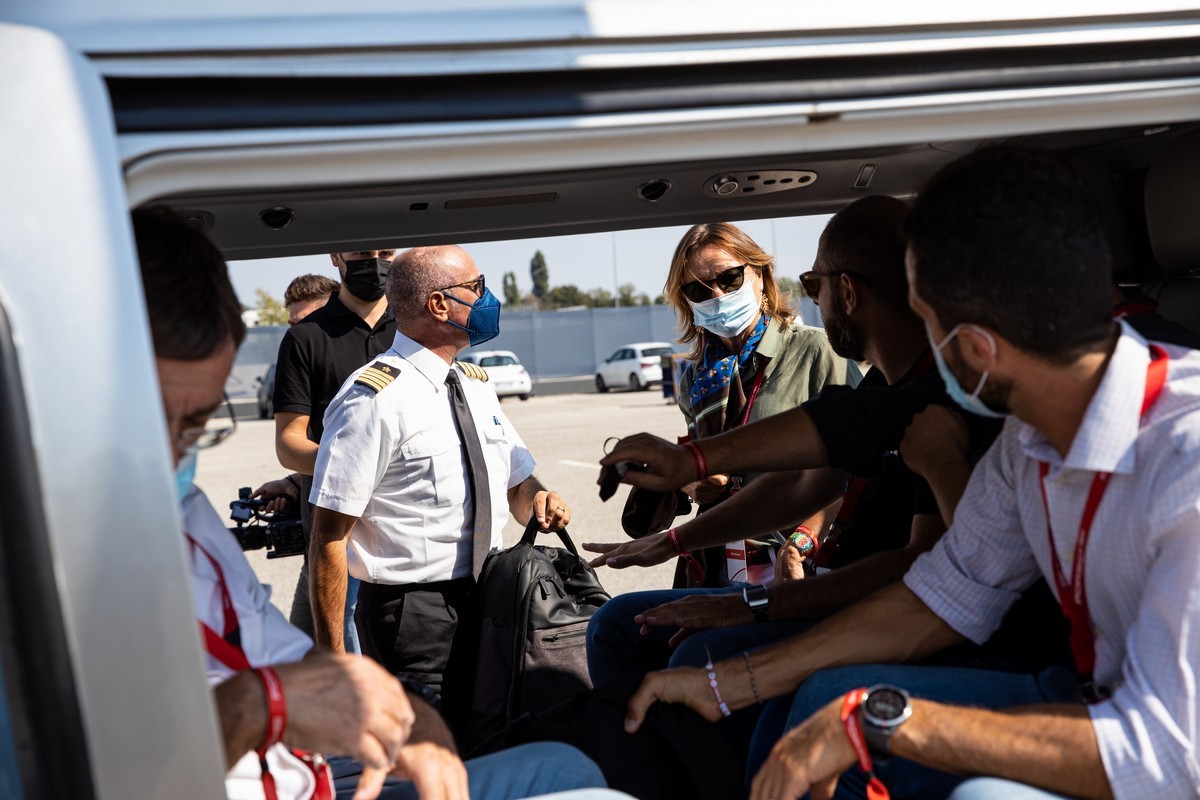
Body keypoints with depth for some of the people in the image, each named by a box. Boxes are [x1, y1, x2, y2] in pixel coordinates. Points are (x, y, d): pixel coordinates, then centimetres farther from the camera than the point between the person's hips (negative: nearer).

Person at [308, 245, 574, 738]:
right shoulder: (374, 399, -16)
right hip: (411, 617, -7)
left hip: (485, 605, 7)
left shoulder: (476, 391, 9)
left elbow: (516, 487, 18)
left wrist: (538, 499, -6)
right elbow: (328, 537, -16)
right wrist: (331, 659, -15)